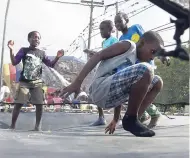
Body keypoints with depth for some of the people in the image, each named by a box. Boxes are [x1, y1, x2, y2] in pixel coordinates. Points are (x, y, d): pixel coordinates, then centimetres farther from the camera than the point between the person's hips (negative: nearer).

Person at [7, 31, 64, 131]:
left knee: (39, 104, -3)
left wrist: (57, 57, -5)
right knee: (18, 103, -6)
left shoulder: (41, 53, 9)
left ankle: (37, 126, 9)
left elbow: (51, 65, 12)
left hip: (37, 82, 3)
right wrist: (11, 50, -19)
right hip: (24, 82, -2)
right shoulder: (24, 50, 1)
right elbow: (14, 63, -5)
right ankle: (12, 125, 5)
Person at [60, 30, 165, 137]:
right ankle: (130, 119, -12)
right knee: (146, 70, -27)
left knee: (157, 82, 15)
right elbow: (98, 56, -6)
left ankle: (132, 120, 3)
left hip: (111, 96, 9)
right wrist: (77, 82, -15)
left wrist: (116, 119, 33)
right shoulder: (128, 46, 4)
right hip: (102, 90, -9)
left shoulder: (134, 63, 28)